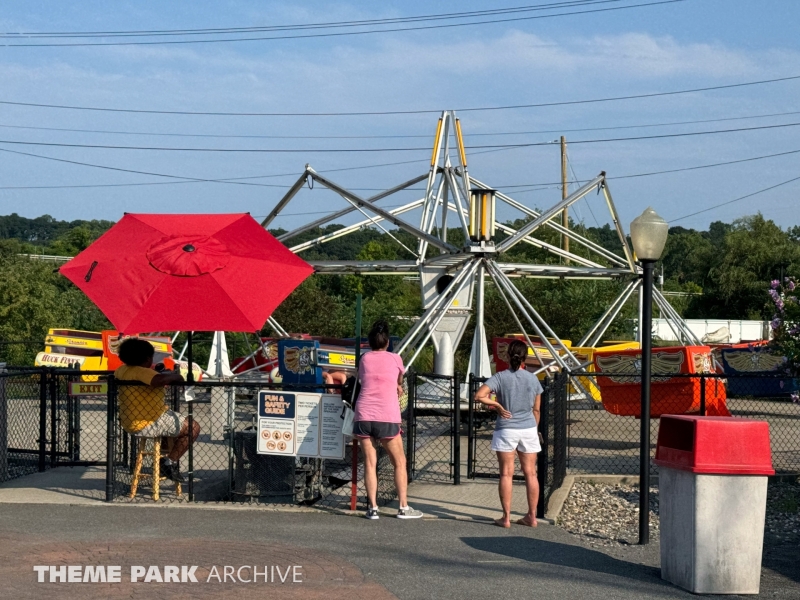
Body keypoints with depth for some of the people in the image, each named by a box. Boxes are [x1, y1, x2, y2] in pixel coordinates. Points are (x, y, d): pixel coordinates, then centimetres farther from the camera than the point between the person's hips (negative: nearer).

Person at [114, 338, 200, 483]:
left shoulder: (121, 371, 5)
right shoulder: (142, 372, -23)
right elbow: (161, 379, -43)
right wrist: (176, 376, -21)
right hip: (149, 425, -10)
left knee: (173, 422, 35)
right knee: (194, 428, 1)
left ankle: (163, 459, 32)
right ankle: (170, 463, 1)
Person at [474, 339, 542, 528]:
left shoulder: (500, 377, -8)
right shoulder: (533, 379, 1)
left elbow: (479, 395, -19)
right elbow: (536, 409, 8)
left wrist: (497, 405, -7)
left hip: (506, 430, -2)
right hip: (528, 429, 3)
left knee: (506, 474, 3)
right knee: (530, 473, 9)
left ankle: (506, 518, 3)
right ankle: (532, 516, 13)